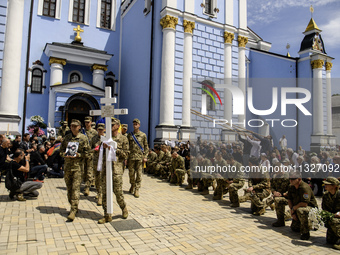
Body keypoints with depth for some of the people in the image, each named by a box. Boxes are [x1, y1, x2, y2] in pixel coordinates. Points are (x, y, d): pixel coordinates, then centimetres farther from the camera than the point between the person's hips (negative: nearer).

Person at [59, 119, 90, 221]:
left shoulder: (83, 138, 0)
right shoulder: (67, 137, 11)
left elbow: (87, 152, -1)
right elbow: (61, 149, 15)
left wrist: (78, 155, -17)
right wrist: (64, 154, -6)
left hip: (78, 165, -4)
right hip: (67, 164, 5)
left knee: (76, 188, -8)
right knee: (69, 188, 11)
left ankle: (73, 211, -6)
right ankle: (73, 206, 26)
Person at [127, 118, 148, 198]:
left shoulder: (143, 135, 4)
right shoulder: (129, 135, 8)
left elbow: (146, 147, 5)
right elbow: (127, 146, 9)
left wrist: (145, 157, -3)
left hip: (140, 157, -1)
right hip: (131, 157, 2)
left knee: (139, 173, 0)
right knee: (131, 173, 8)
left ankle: (137, 189, 8)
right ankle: (132, 185, 30)